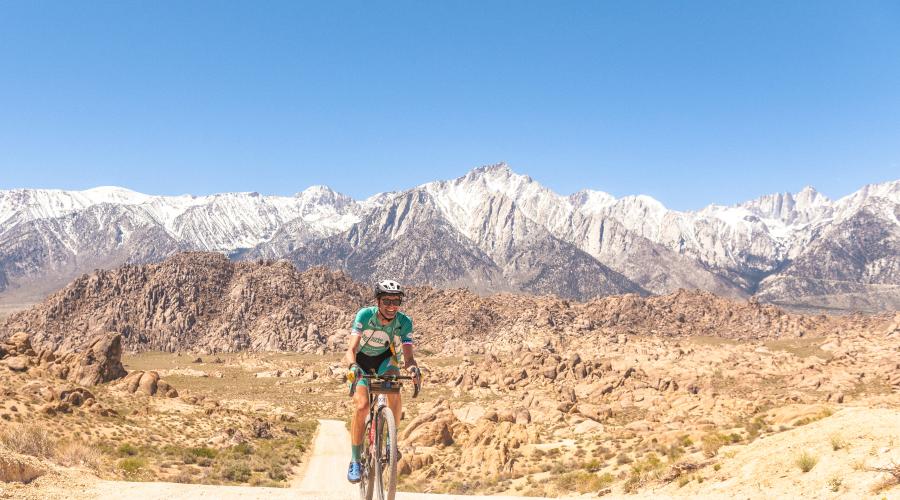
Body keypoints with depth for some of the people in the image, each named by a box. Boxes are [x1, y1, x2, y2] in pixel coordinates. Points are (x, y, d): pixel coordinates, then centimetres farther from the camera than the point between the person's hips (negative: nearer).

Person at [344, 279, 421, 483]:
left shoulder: (404, 323, -24)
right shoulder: (365, 315, -29)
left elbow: (408, 355, -29)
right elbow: (351, 349, -36)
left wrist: (412, 367, -52)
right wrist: (352, 366, -57)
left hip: (385, 359, 1)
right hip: (362, 360, -1)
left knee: (394, 393, -29)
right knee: (362, 405, -21)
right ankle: (355, 461, -9)